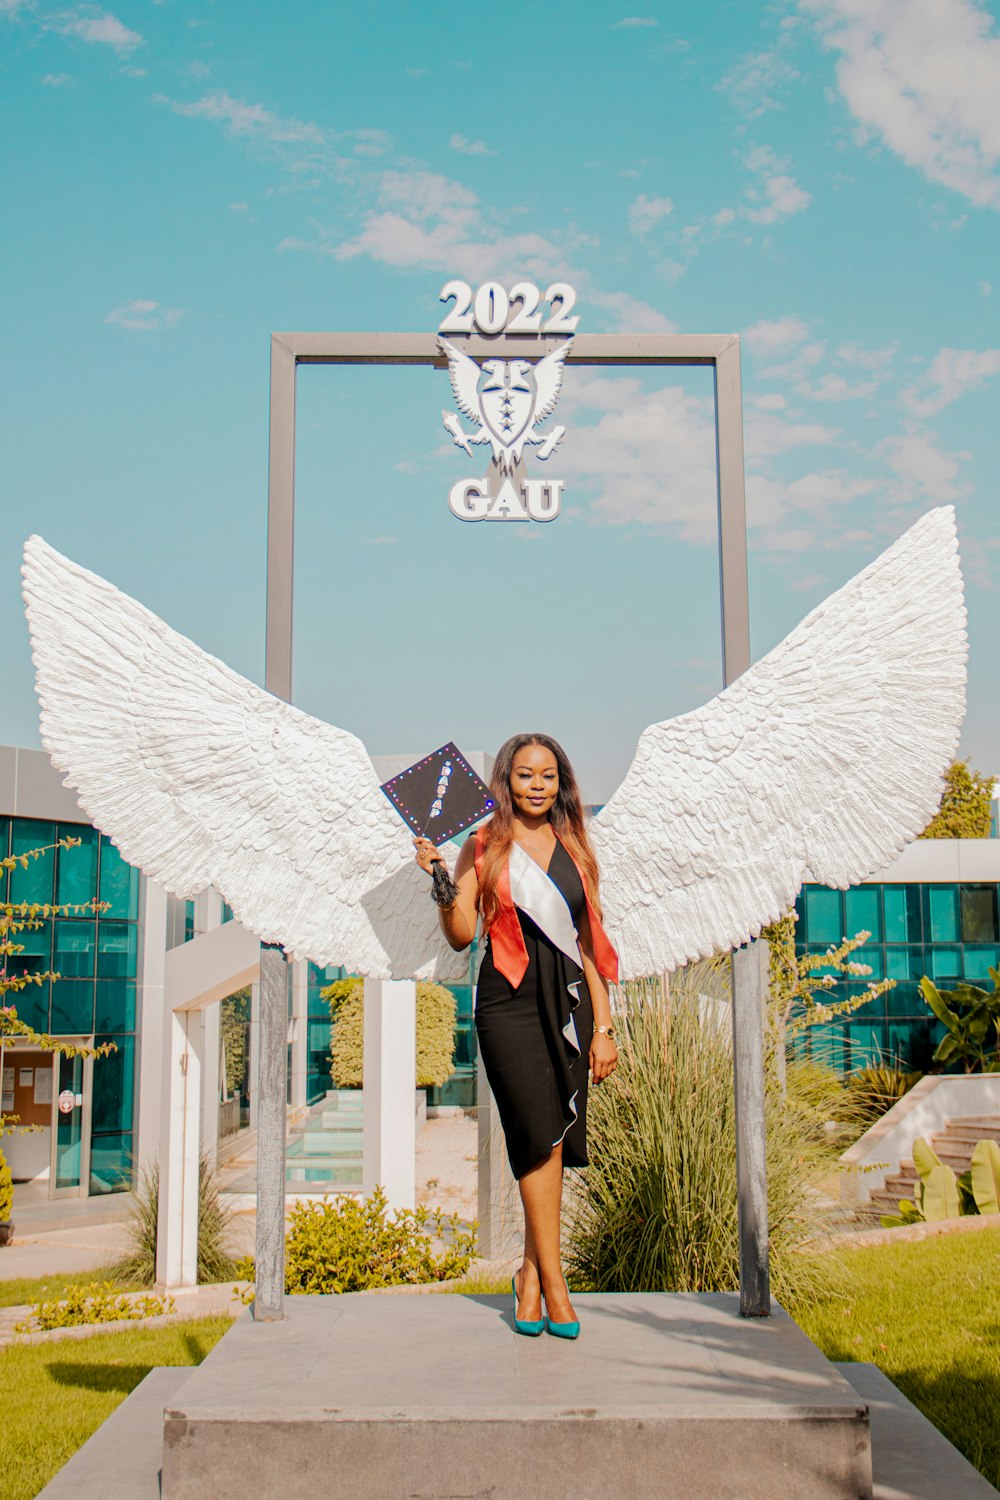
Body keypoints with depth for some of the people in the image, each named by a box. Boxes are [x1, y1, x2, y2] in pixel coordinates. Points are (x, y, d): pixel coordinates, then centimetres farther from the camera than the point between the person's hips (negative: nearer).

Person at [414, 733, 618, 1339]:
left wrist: (603, 1027, 10)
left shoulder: (575, 849, 14)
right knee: (539, 1135, -14)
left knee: (551, 1142, 2)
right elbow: (461, 935, 1)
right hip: (508, 1001, -3)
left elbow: (590, 941, 14)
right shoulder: (484, 848, 5)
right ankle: (553, 1280, -7)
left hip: (569, 1001, 3)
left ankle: (532, 1272, 15)